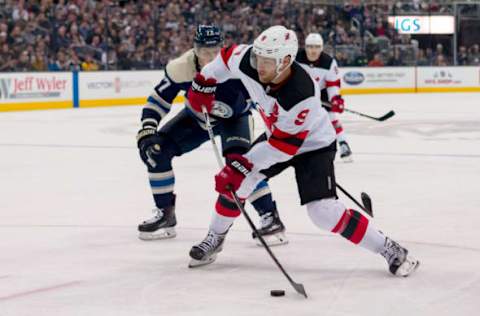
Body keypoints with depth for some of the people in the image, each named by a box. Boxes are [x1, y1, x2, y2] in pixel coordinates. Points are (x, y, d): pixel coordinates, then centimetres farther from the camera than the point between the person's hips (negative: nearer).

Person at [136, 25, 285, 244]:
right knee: (155, 149, -10)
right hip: (196, 117, 4)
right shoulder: (180, 68, -26)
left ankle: (269, 216, -21)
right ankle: (165, 214, 6)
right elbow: (158, 102, -15)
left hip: (234, 117, -4)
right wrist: (147, 129, -29)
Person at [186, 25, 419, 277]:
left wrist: (243, 163, -31)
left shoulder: (301, 94, -40)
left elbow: (283, 145, -32)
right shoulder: (248, 61, -24)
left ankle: (389, 249, -11)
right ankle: (215, 238, 23)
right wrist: (203, 84, 7)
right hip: (275, 135, 7)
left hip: (313, 145, -7)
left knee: (323, 211, -20)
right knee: (233, 181, -2)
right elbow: (227, 57, 1)